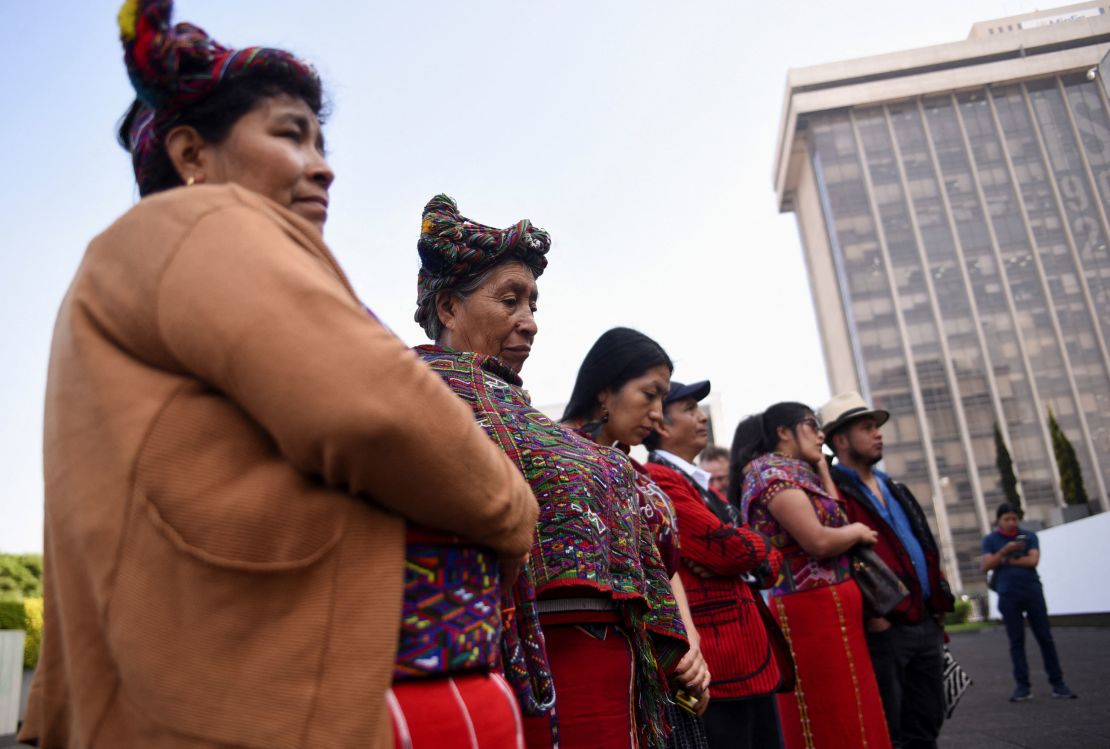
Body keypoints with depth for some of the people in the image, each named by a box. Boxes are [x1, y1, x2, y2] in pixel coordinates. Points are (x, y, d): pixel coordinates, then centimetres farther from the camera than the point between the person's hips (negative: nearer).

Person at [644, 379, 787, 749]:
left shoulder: (700, 483, 17)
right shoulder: (658, 481, -13)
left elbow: (767, 555, 13)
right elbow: (728, 547, -19)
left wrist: (761, 558, -9)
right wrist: (757, 546, 2)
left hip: (751, 653, 9)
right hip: (716, 661, -9)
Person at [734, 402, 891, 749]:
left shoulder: (795, 473, 18)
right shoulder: (773, 472, -12)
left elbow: (833, 520, 9)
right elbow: (818, 541, -20)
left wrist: (821, 468, 13)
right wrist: (858, 531, -2)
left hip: (828, 607, 10)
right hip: (814, 610, -10)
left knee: (841, 718, 15)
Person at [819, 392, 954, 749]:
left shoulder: (894, 490, 18)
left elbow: (925, 548, 21)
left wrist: (939, 609, 16)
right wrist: (869, 615, -22)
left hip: (926, 624, 8)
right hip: (883, 629, -8)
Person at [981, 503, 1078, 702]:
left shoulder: (1029, 536, 7)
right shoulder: (990, 540, 6)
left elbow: (1033, 560, -8)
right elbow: (985, 566, -5)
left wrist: (1007, 561, -7)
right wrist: (1004, 551, -15)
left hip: (1032, 591, 1)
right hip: (1008, 596, 0)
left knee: (1045, 637, 2)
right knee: (1016, 641, 2)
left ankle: (1057, 684, 9)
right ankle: (1022, 686, 6)